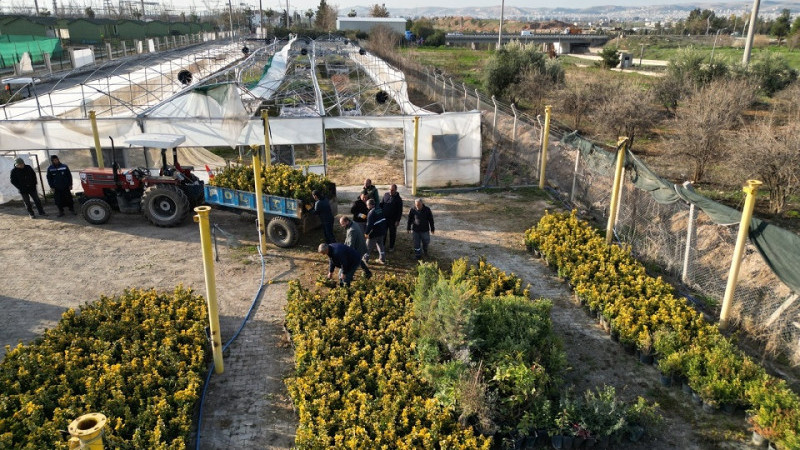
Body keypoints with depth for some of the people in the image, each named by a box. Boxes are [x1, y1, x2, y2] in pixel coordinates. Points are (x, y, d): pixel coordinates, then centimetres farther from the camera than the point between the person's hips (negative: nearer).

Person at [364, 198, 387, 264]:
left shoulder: (371, 213, -22)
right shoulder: (380, 209, 4)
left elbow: (369, 224, -25)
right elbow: (383, 220, 15)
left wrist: (366, 233, -18)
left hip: (374, 233, -8)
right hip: (382, 231, 8)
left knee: (368, 246, 8)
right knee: (380, 244, 20)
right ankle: (382, 259, 24)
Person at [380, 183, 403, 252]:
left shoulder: (398, 199, -12)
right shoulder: (386, 195, 1)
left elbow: (400, 211, -10)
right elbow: (382, 204, 13)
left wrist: (398, 220, -13)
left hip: (393, 220, -4)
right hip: (384, 218, 4)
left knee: (392, 233, 10)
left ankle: (391, 247, 24)